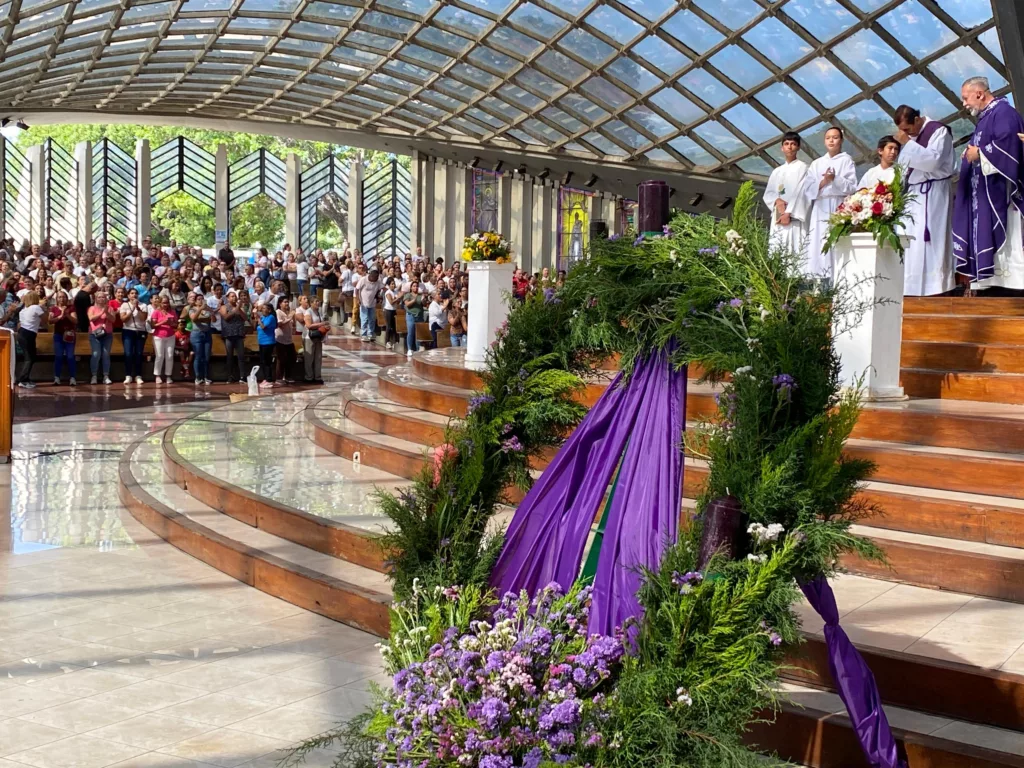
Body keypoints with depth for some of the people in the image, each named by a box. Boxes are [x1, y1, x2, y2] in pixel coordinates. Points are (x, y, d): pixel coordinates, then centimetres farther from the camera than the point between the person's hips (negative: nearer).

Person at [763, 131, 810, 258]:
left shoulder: (802, 167, 3)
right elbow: (767, 194, 14)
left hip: (794, 219, -5)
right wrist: (777, 200, -9)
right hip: (777, 219, 5)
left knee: (795, 253, -13)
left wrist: (789, 213, -16)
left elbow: (800, 193, -7)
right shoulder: (777, 171, 20)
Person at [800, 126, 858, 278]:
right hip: (820, 210, 4)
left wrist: (835, 179, -19)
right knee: (818, 249, -4)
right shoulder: (817, 164, 18)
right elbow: (807, 188, 7)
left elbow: (852, 187, -2)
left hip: (839, 210, -4)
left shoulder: (846, 160, 8)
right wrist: (823, 182, -10)